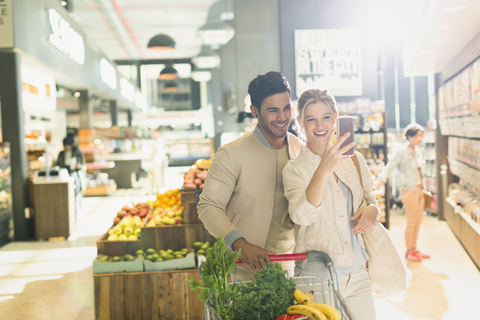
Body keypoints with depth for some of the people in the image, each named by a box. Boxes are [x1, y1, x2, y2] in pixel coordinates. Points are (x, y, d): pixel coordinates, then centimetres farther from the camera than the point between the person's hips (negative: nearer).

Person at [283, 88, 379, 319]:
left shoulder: (353, 159, 6)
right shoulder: (295, 168, -9)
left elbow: (370, 199, 19)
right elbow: (301, 215, -26)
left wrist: (372, 211, -5)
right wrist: (324, 169, -41)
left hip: (357, 274, 4)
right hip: (317, 277, -4)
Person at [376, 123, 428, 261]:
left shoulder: (418, 151, 9)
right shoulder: (402, 152, -13)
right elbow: (389, 167, -17)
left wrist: (422, 188, 18)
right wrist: (379, 181, -29)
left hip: (419, 190, 7)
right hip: (409, 191, -7)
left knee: (418, 222, 11)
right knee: (411, 223, -1)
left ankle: (414, 249, 22)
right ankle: (409, 251, 11)